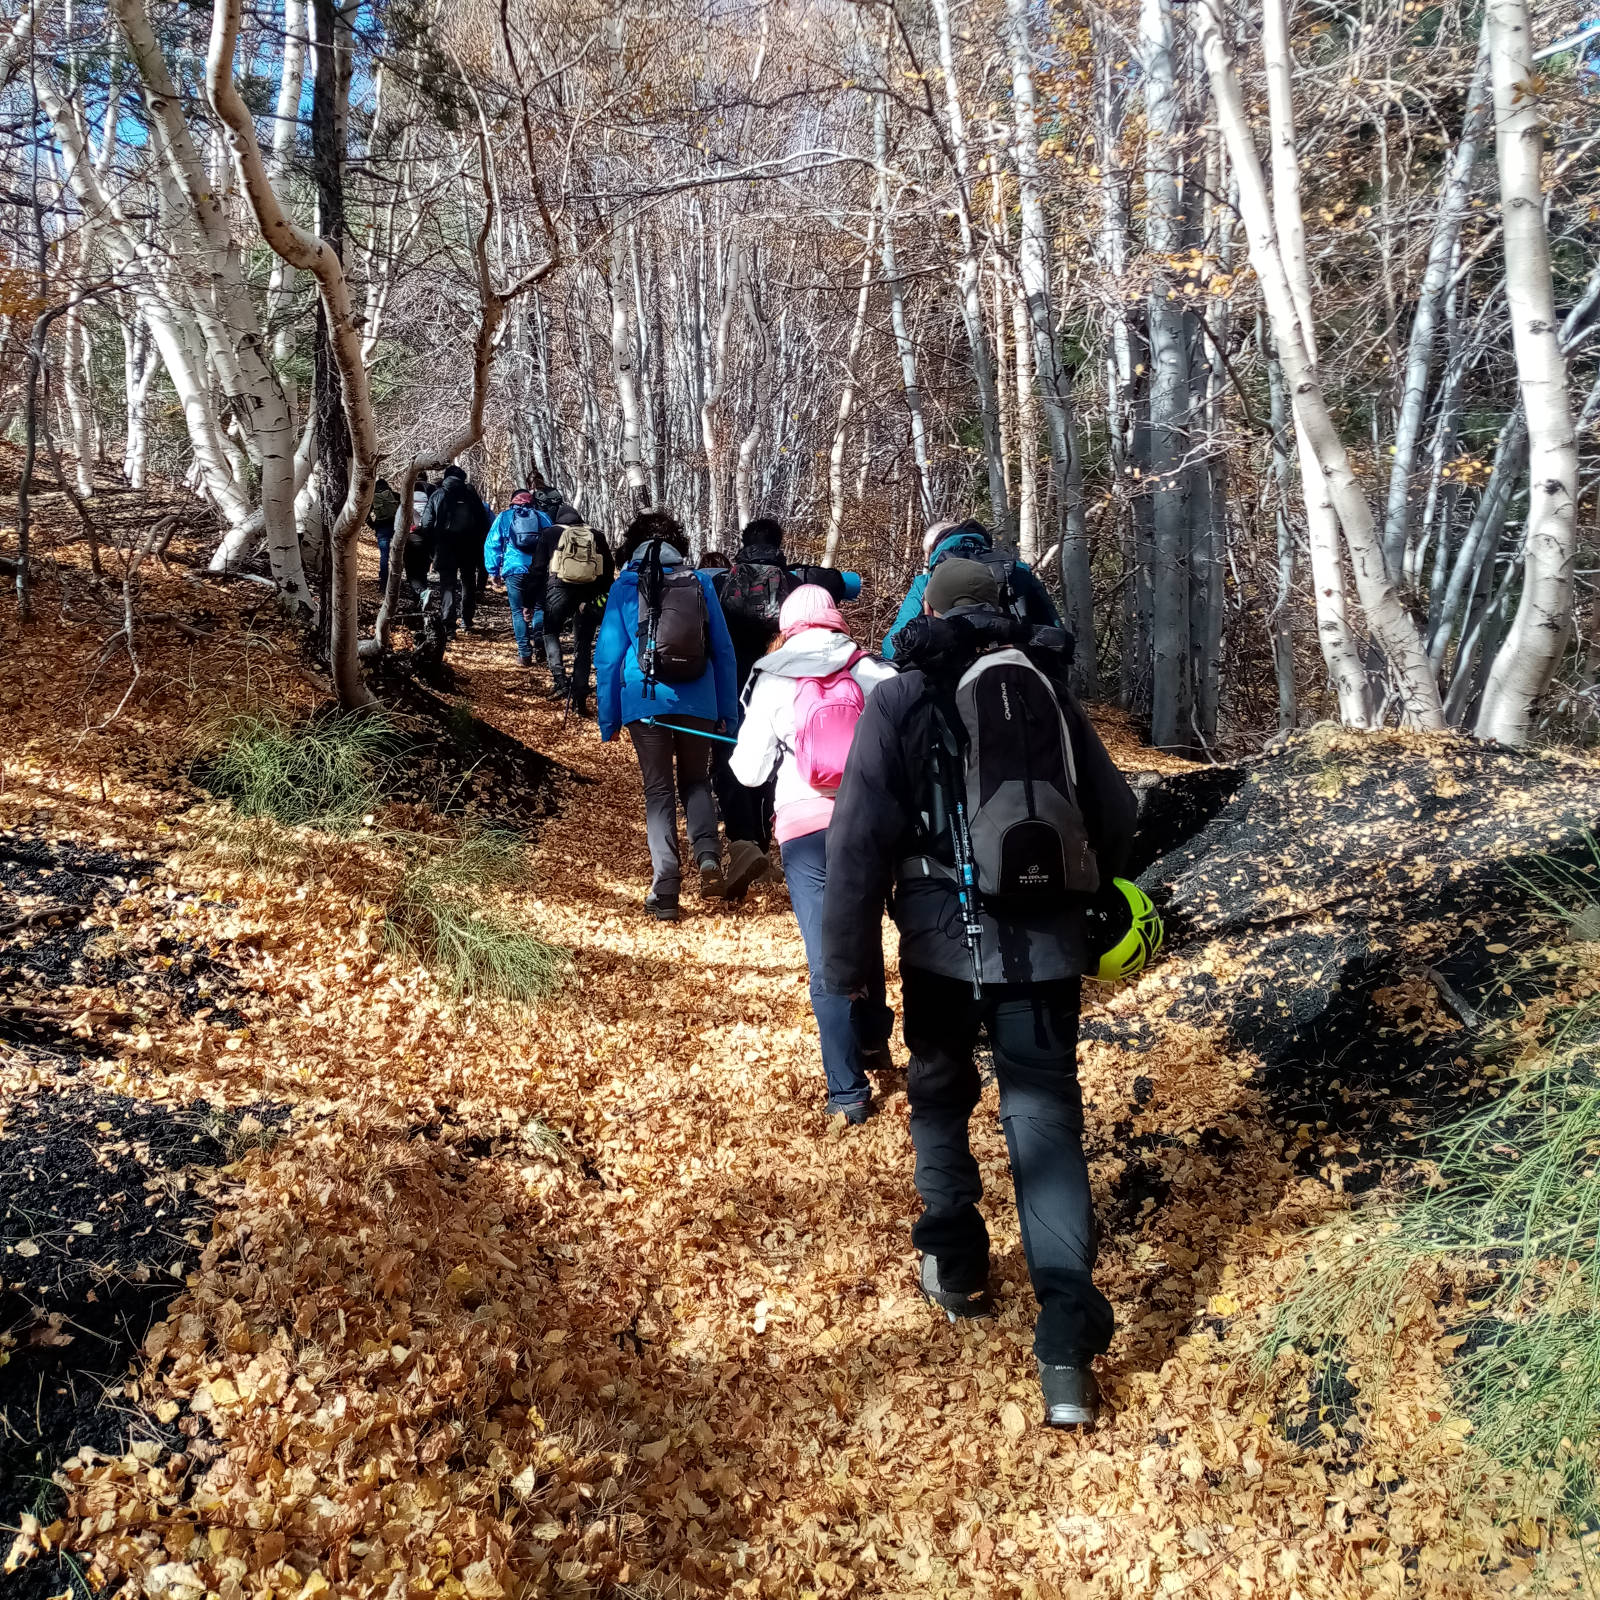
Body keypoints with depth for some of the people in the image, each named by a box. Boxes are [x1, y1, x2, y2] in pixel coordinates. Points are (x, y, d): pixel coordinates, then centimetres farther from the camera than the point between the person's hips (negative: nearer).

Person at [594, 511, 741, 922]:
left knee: (659, 790, 8)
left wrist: (608, 718, 7)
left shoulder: (625, 587, 1)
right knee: (696, 781, 19)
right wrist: (728, 713, 12)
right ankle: (708, 853, -8)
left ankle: (665, 891, 0)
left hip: (646, 701, -1)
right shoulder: (699, 582, 4)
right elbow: (723, 650, 6)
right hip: (698, 701, 1)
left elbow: (608, 655, 1)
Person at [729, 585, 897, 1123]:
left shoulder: (772, 683, -2)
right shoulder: (871, 672, 0)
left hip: (806, 827, -2)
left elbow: (749, 772, 0)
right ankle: (873, 1041, 40)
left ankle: (848, 1091, 3)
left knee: (826, 958, 2)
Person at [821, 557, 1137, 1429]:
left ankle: (955, 1266, 33)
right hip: (1047, 943, 2)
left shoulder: (901, 702, -1)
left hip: (945, 939, -2)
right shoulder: (1050, 689, 9)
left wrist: (847, 960, -3)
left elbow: (859, 838, -8)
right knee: (1046, 1120, 4)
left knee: (940, 1094, 22)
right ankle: (1067, 1337, -3)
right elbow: (1115, 815, 13)